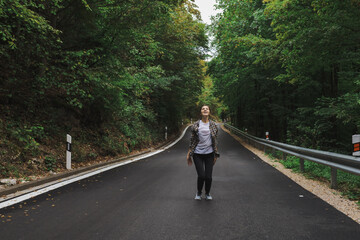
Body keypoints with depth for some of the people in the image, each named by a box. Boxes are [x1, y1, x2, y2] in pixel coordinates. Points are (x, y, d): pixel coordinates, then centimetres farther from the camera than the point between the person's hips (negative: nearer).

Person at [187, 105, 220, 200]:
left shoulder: (213, 125, 3)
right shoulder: (196, 125, 0)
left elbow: (215, 141, 7)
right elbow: (192, 140, 4)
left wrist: (216, 155, 6)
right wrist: (189, 154, 2)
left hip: (209, 153, 1)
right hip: (198, 154, -1)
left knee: (208, 177, -1)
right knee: (201, 176, -8)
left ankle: (207, 193, 26)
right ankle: (198, 193, 21)